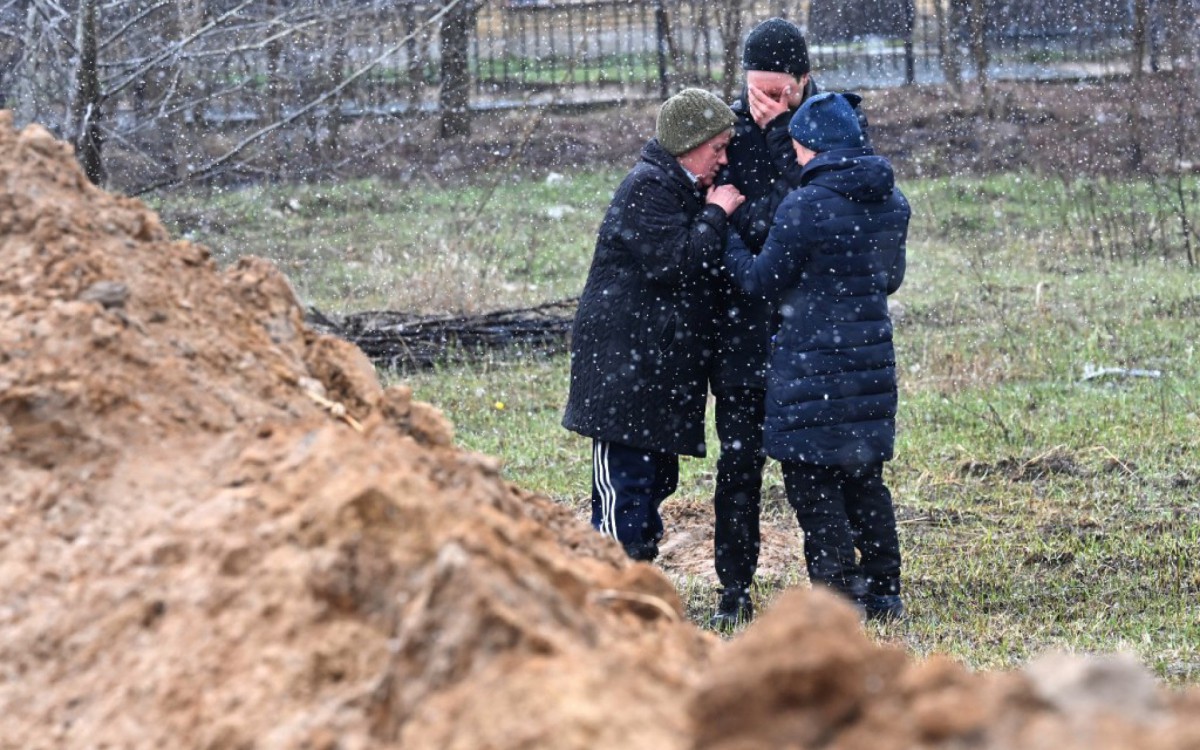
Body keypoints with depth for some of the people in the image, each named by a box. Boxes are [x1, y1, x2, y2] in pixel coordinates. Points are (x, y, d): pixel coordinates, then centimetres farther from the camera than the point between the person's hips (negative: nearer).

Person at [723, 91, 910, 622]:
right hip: (872, 357, 7)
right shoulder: (893, 203, 5)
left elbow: (764, 281, -7)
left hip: (813, 363, -7)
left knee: (812, 482, 1)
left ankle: (837, 596, 0)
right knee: (864, 477, 17)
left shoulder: (804, 207, -16)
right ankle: (883, 592, 20)